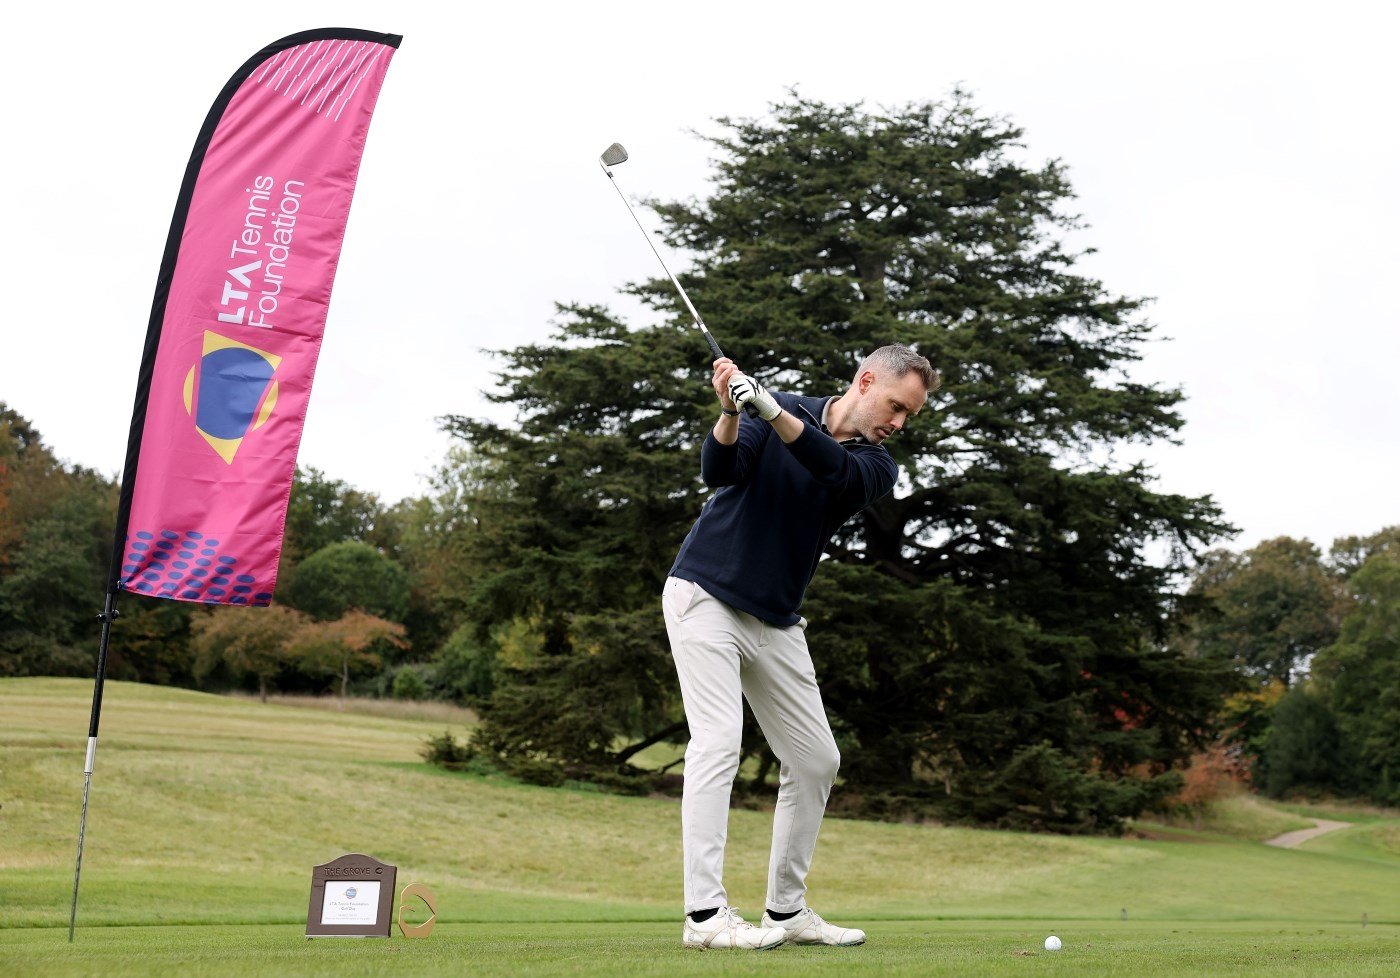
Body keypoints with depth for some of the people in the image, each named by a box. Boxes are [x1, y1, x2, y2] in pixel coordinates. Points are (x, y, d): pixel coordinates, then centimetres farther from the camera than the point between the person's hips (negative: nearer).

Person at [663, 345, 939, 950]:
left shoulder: (876, 467, 1)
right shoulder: (774, 410, -4)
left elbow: (834, 469, -21)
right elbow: (719, 472, -17)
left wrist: (770, 408, -37)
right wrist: (731, 412, -36)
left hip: (775, 623, 5)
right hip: (705, 596, -5)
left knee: (816, 761, 6)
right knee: (719, 741, -17)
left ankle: (786, 909, 18)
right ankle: (704, 914, -17)